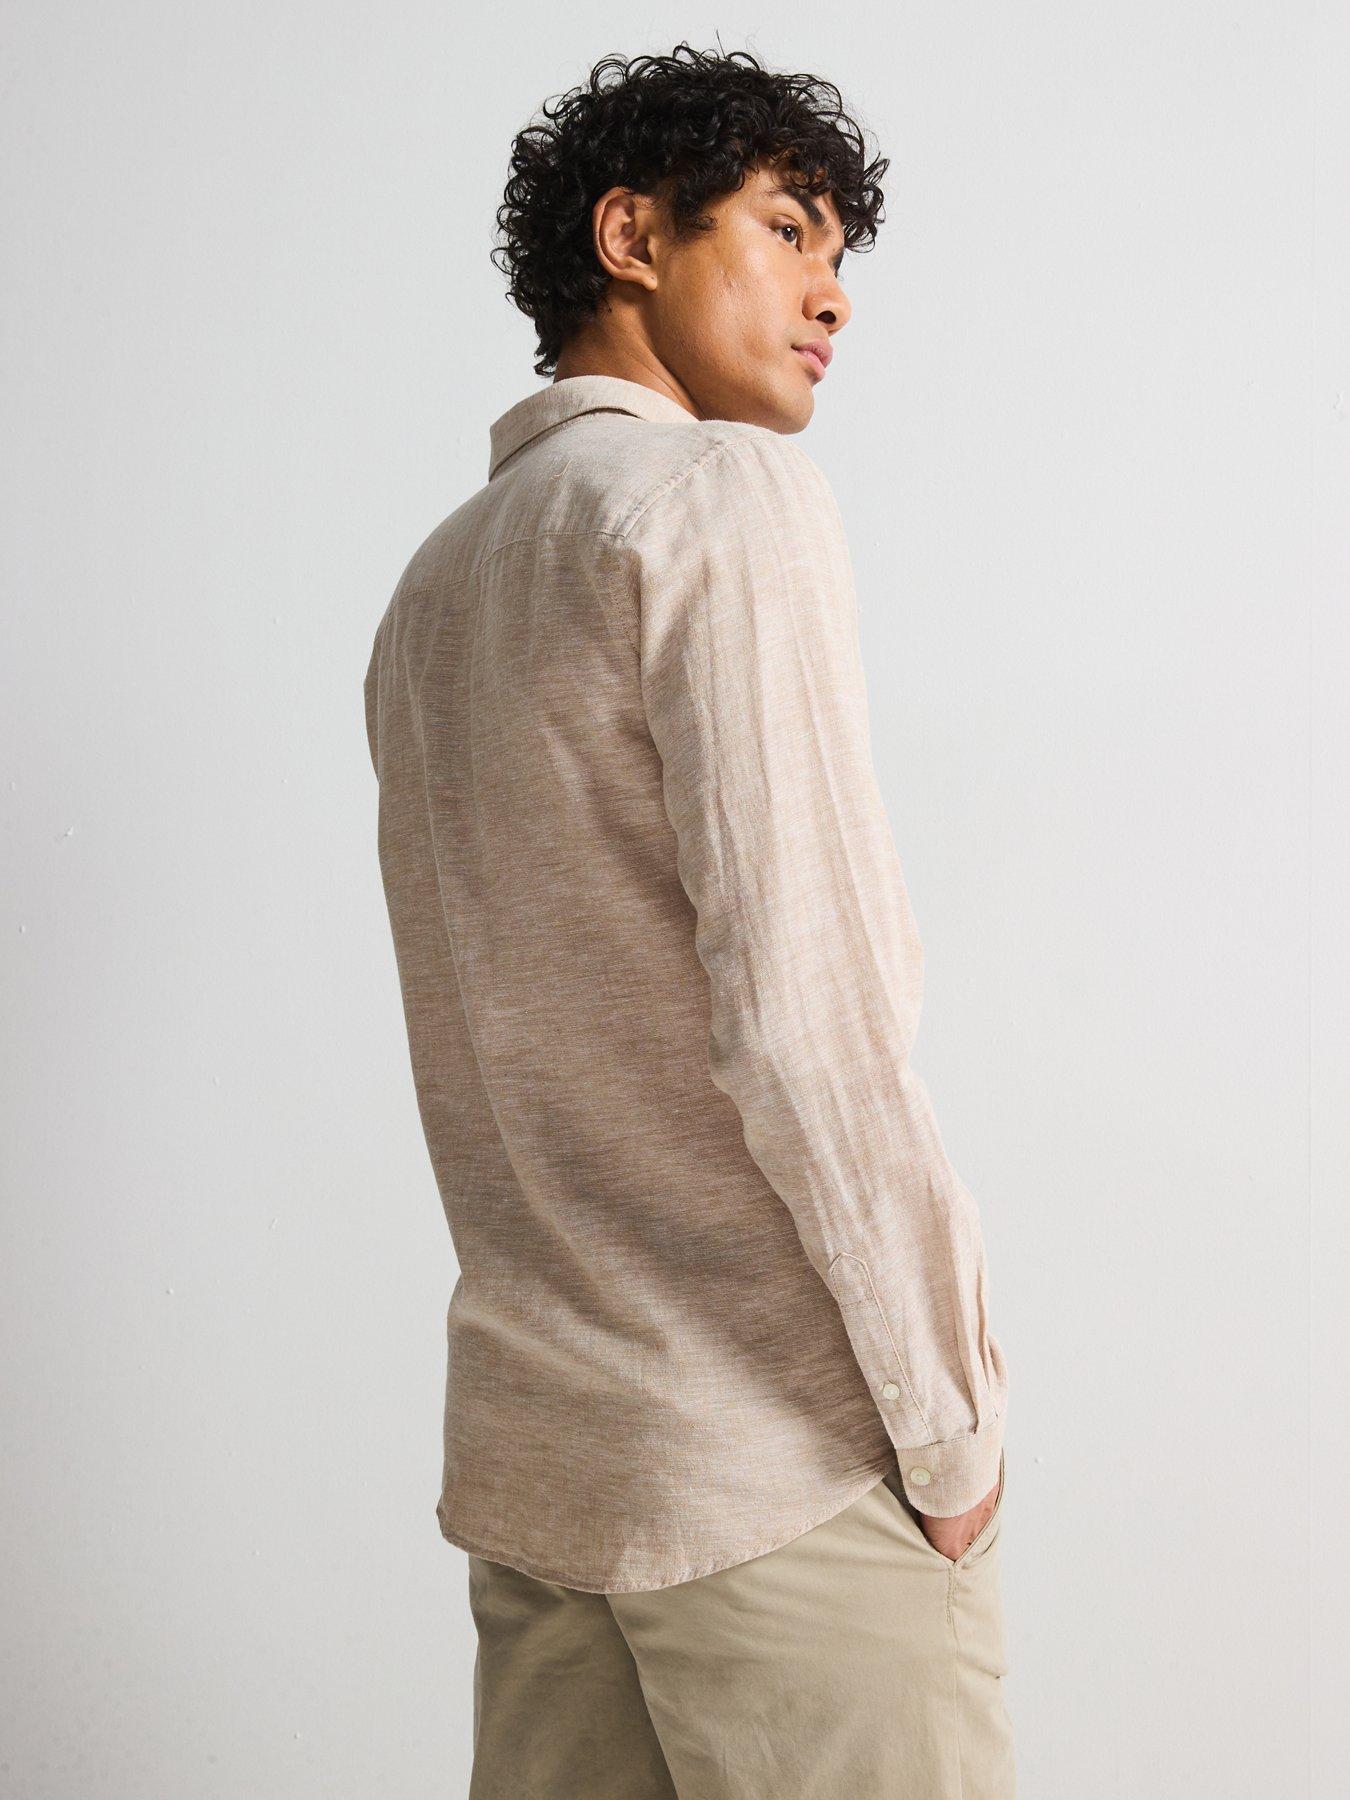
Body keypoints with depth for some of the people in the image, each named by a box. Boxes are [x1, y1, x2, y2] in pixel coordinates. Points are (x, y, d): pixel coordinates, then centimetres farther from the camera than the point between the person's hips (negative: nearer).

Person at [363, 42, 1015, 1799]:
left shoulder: (435, 582, 16)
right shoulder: (728, 495, -10)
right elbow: (795, 1009, -20)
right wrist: (949, 1422, -11)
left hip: (526, 1451, 8)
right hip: (781, 1455, -8)